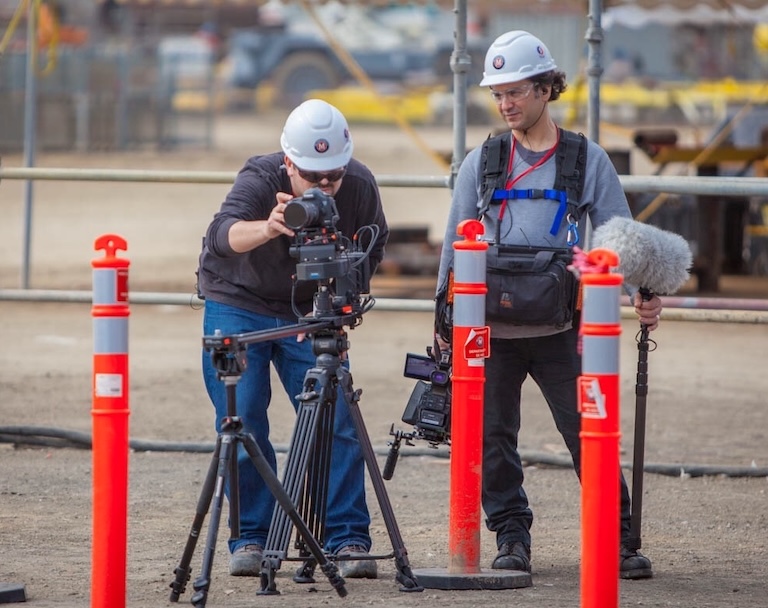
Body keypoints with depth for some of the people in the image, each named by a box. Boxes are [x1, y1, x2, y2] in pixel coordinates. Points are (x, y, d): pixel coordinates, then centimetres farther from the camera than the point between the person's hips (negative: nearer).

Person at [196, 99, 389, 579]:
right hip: (238, 307, -2)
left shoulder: (360, 187, -18)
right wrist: (268, 228, -70)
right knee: (243, 427, -7)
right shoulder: (260, 179, -29)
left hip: (311, 312, 2)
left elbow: (371, 254, -1)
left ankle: (349, 540, 0)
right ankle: (250, 539, 5)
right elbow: (225, 233, -48)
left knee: (338, 425, -6)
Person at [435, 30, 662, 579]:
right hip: (490, 331, 2)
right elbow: (456, 245, 10)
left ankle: (618, 539, 3)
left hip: (559, 328, -2)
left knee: (589, 433, -4)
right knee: (493, 438, 3)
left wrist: (643, 292, -13)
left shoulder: (588, 160, 4)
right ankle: (511, 537, 14)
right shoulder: (479, 164, 8)